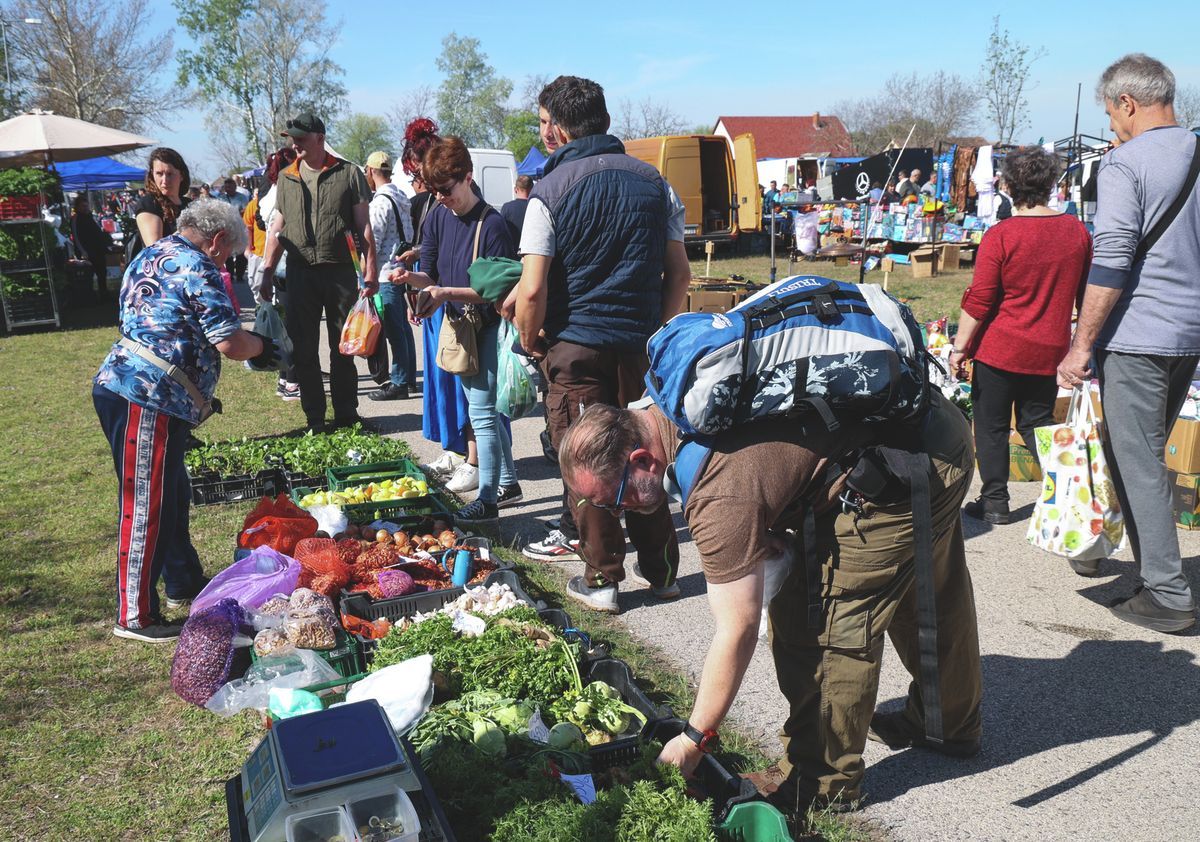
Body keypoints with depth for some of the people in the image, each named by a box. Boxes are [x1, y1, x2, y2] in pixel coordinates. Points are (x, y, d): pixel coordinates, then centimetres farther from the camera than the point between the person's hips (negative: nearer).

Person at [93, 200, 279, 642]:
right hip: (147, 400, -10)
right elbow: (229, 342, -16)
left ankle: (185, 584, 33)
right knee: (146, 505, -4)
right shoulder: (197, 267, -10)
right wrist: (260, 346, 5)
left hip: (120, 386, 10)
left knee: (172, 495, 19)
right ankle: (135, 616, 4)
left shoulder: (150, 255, 19)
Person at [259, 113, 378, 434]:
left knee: (343, 349, 6)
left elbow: (364, 226, -1)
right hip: (300, 273, 3)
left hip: (340, 271, -3)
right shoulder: (286, 178, 11)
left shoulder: (348, 173, 1)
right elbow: (277, 228, 15)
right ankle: (315, 419, 14)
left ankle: (346, 416, 17)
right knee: (302, 351, 4)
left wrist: (370, 272, -7)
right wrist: (267, 272, 9)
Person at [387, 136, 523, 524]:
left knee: (481, 411, -8)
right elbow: (430, 276, 7)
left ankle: (487, 500, 1)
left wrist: (447, 293, -25)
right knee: (487, 410, 15)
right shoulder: (437, 218, 3)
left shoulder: (491, 224, -18)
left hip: (489, 327, -7)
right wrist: (409, 277, -15)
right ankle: (507, 483, 28)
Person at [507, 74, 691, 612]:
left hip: (577, 345, -4)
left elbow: (531, 291, -14)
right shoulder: (654, 183, 6)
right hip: (641, 342, 4)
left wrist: (531, 345, 2)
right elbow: (680, 274, 7)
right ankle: (661, 570, 24)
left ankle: (602, 580, 15)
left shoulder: (551, 191, -8)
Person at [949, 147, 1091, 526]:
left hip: (999, 349, -4)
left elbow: (978, 302, -14)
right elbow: (1087, 295, 11)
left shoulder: (1000, 236, -14)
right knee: (1037, 423, 17)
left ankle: (995, 502, 13)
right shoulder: (1077, 231, 1)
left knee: (991, 425, 9)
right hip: (1050, 350, 4)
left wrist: (959, 347, -7)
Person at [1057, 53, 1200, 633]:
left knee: (1138, 466, -1)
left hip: (1137, 337, -8)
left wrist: (1081, 346, -16)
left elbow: (1110, 263, -19)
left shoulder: (1124, 162, -12)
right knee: (1145, 455, 19)